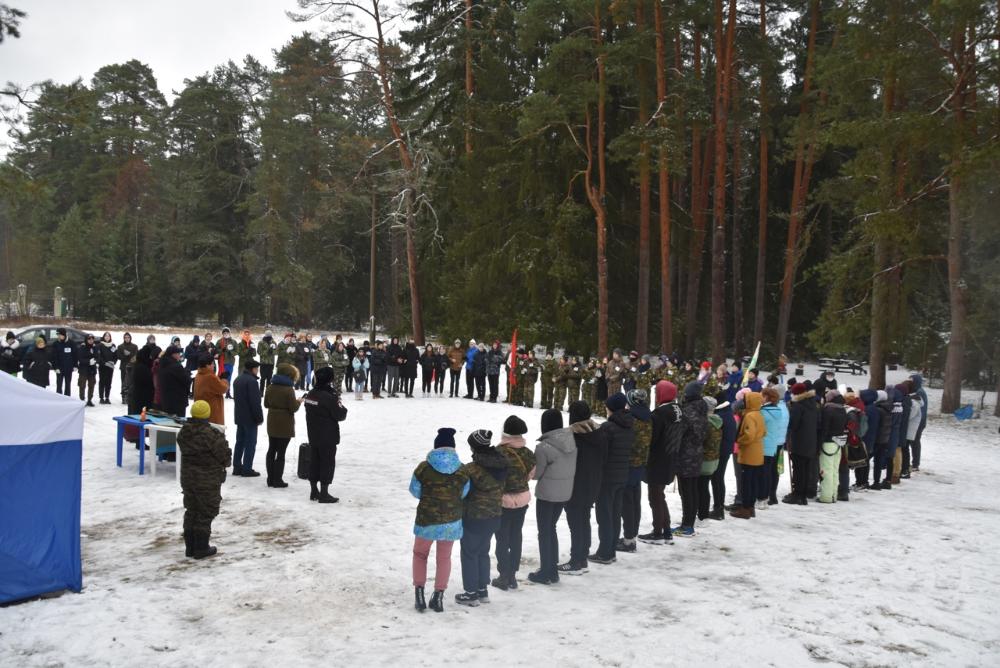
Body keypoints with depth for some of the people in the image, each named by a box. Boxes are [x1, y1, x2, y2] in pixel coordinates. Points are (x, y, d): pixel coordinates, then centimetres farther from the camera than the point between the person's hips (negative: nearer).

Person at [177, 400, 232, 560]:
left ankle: (190, 546, 23)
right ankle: (201, 548, 10)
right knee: (205, 513, 4)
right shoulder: (212, 434, -23)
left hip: (188, 477, 7)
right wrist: (224, 465, 7)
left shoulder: (183, 432, 0)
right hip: (208, 480, -7)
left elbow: (184, 451, 10)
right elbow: (224, 455, -15)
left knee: (191, 511, 17)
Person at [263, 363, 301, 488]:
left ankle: (270, 478, 18)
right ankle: (277, 480, 3)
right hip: (285, 425, -7)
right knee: (281, 452, -1)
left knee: (271, 450, 14)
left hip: (272, 424, 7)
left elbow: (266, 404, 11)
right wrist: (298, 402, 3)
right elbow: (293, 408, -15)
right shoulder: (288, 389, -17)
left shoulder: (270, 387, 4)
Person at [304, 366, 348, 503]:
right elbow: (340, 415, -15)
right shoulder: (329, 397, -20)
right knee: (327, 464, 2)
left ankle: (314, 492, 22)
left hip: (313, 436, 7)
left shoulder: (310, 394, 3)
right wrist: (338, 400, 3)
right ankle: (324, 494, 5)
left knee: (314, 462, 14)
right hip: (328, 438, -7)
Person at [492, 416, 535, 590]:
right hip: (522, 500, 4)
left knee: (502, 539, 7)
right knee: (516, 537, 15)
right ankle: (512, 575, 22)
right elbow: (530, 475, 3)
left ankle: (504, 577, 12)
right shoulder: (528, 453, -6)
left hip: (503, 502, -4)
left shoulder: (499, 452, -20)